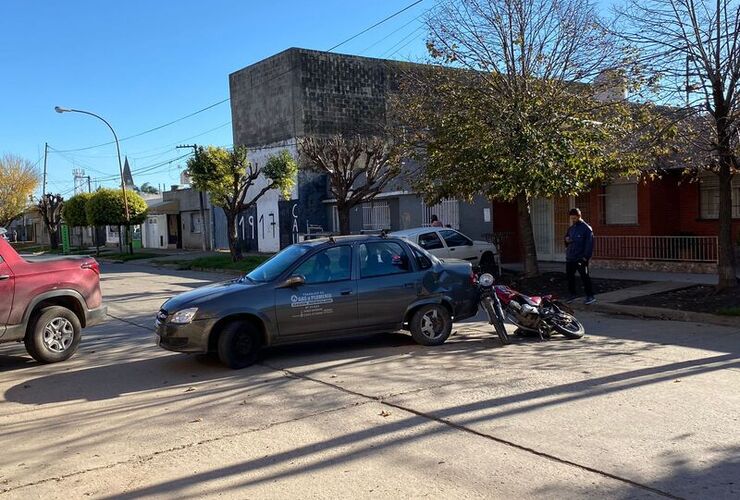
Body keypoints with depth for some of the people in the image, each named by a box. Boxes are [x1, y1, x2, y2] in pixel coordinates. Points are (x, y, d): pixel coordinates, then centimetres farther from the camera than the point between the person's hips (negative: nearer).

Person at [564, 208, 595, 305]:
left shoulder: (586, 228, -8)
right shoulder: (571, 228, 13)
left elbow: (589, 243, -12)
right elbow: (566, 237, 25)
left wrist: (586, 256, -18)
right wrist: (566, 239, 0)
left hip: (580, 258, -7)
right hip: (570, 258, 7)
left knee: (585, 277, -5)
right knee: (569, 276, 12)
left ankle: (590, 296, 0)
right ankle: (572, 294, 25)